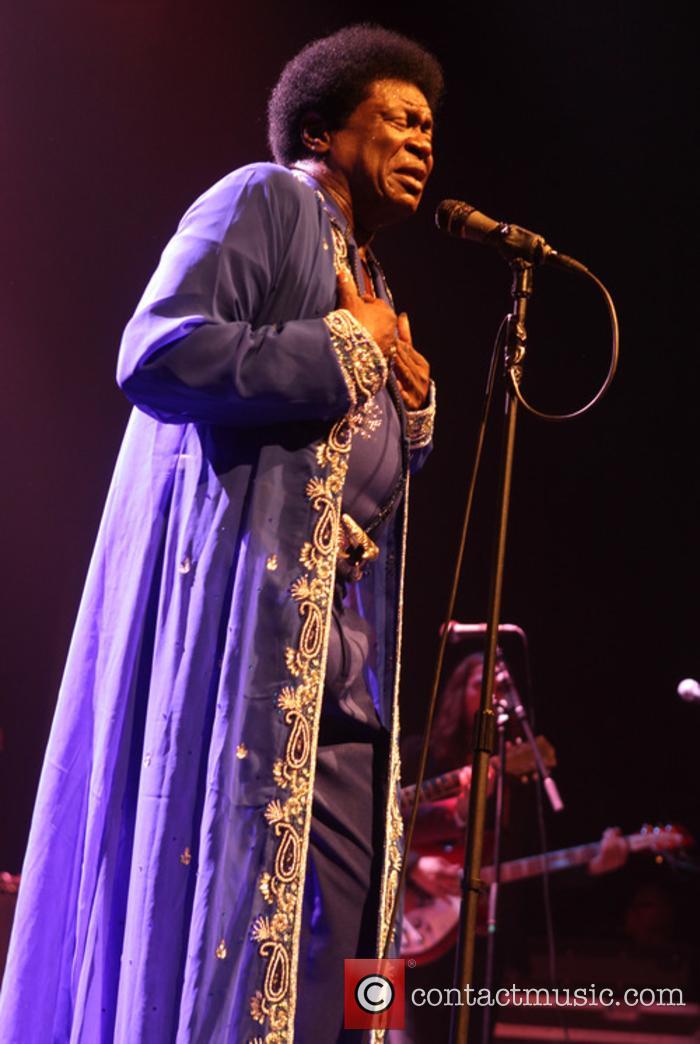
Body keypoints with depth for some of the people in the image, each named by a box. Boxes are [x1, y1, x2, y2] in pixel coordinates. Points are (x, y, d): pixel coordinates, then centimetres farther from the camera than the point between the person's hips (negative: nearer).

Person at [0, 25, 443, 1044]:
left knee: (338, 919, 2)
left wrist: (412, 393, 9)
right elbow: (157, 352, -15)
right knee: (228, 882, -10)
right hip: (241, 606, -8)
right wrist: (342, 347, -7)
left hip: (340, 647, 9)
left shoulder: (366, 276, 26)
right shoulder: (266, 201, 1)